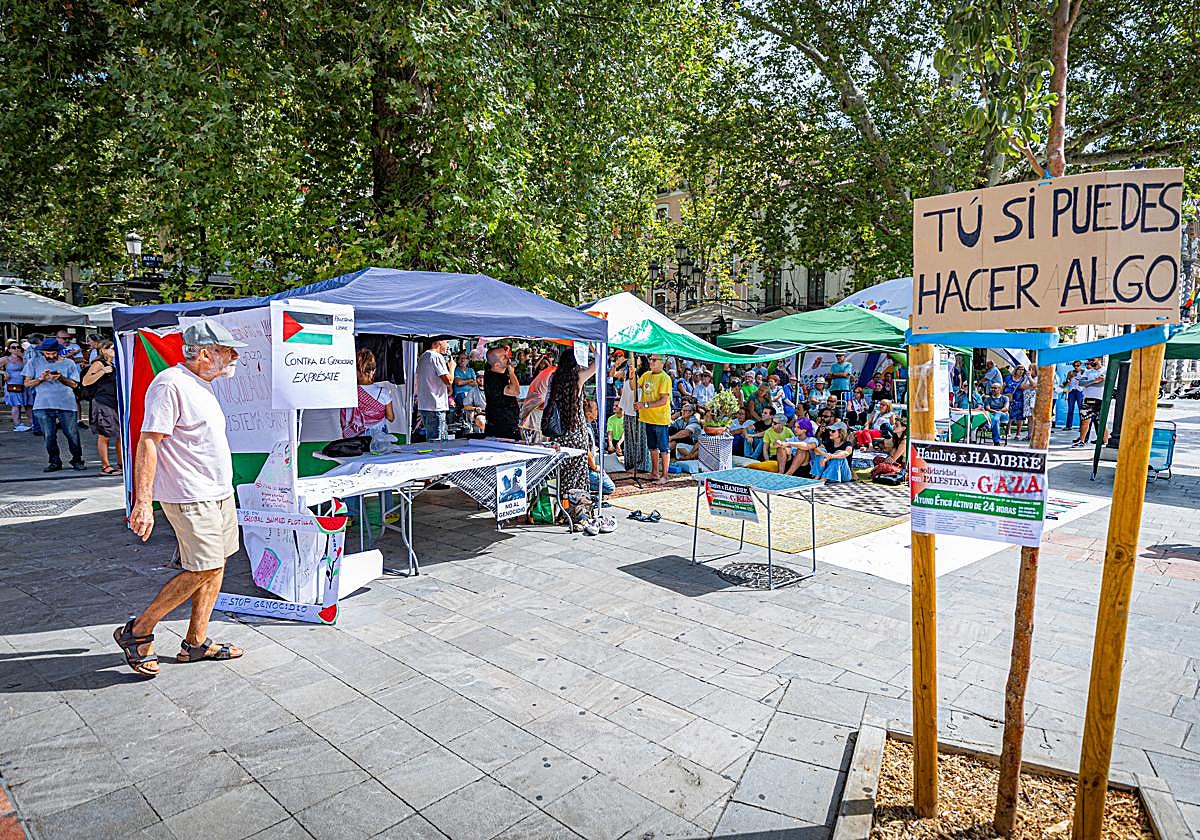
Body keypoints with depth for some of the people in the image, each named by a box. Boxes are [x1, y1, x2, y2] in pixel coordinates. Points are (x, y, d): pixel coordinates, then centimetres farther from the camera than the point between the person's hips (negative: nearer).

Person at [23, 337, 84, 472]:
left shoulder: (68, 363, 7)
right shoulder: (34, 362, 9)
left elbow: (74, 384, 4)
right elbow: (27, 383, 8)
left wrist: (61, 378, -13)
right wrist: (41, 379, -9)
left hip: (67, 404, -1)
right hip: (43, 406, 1)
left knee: (72, 434, -2)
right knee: (49, 436, 2)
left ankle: (77, 460, 11)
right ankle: (55, 462, 14)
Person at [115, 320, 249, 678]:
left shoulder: (201, 385, 15)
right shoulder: (171, 383, -15)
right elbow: (148, 443, -20)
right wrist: (143, 502, -24)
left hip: (219, 494, 10)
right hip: (190, 497, -10)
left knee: (215, 567, 11)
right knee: (203, 570, -9)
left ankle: (196, 642, 21)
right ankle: (137, 632, 9)